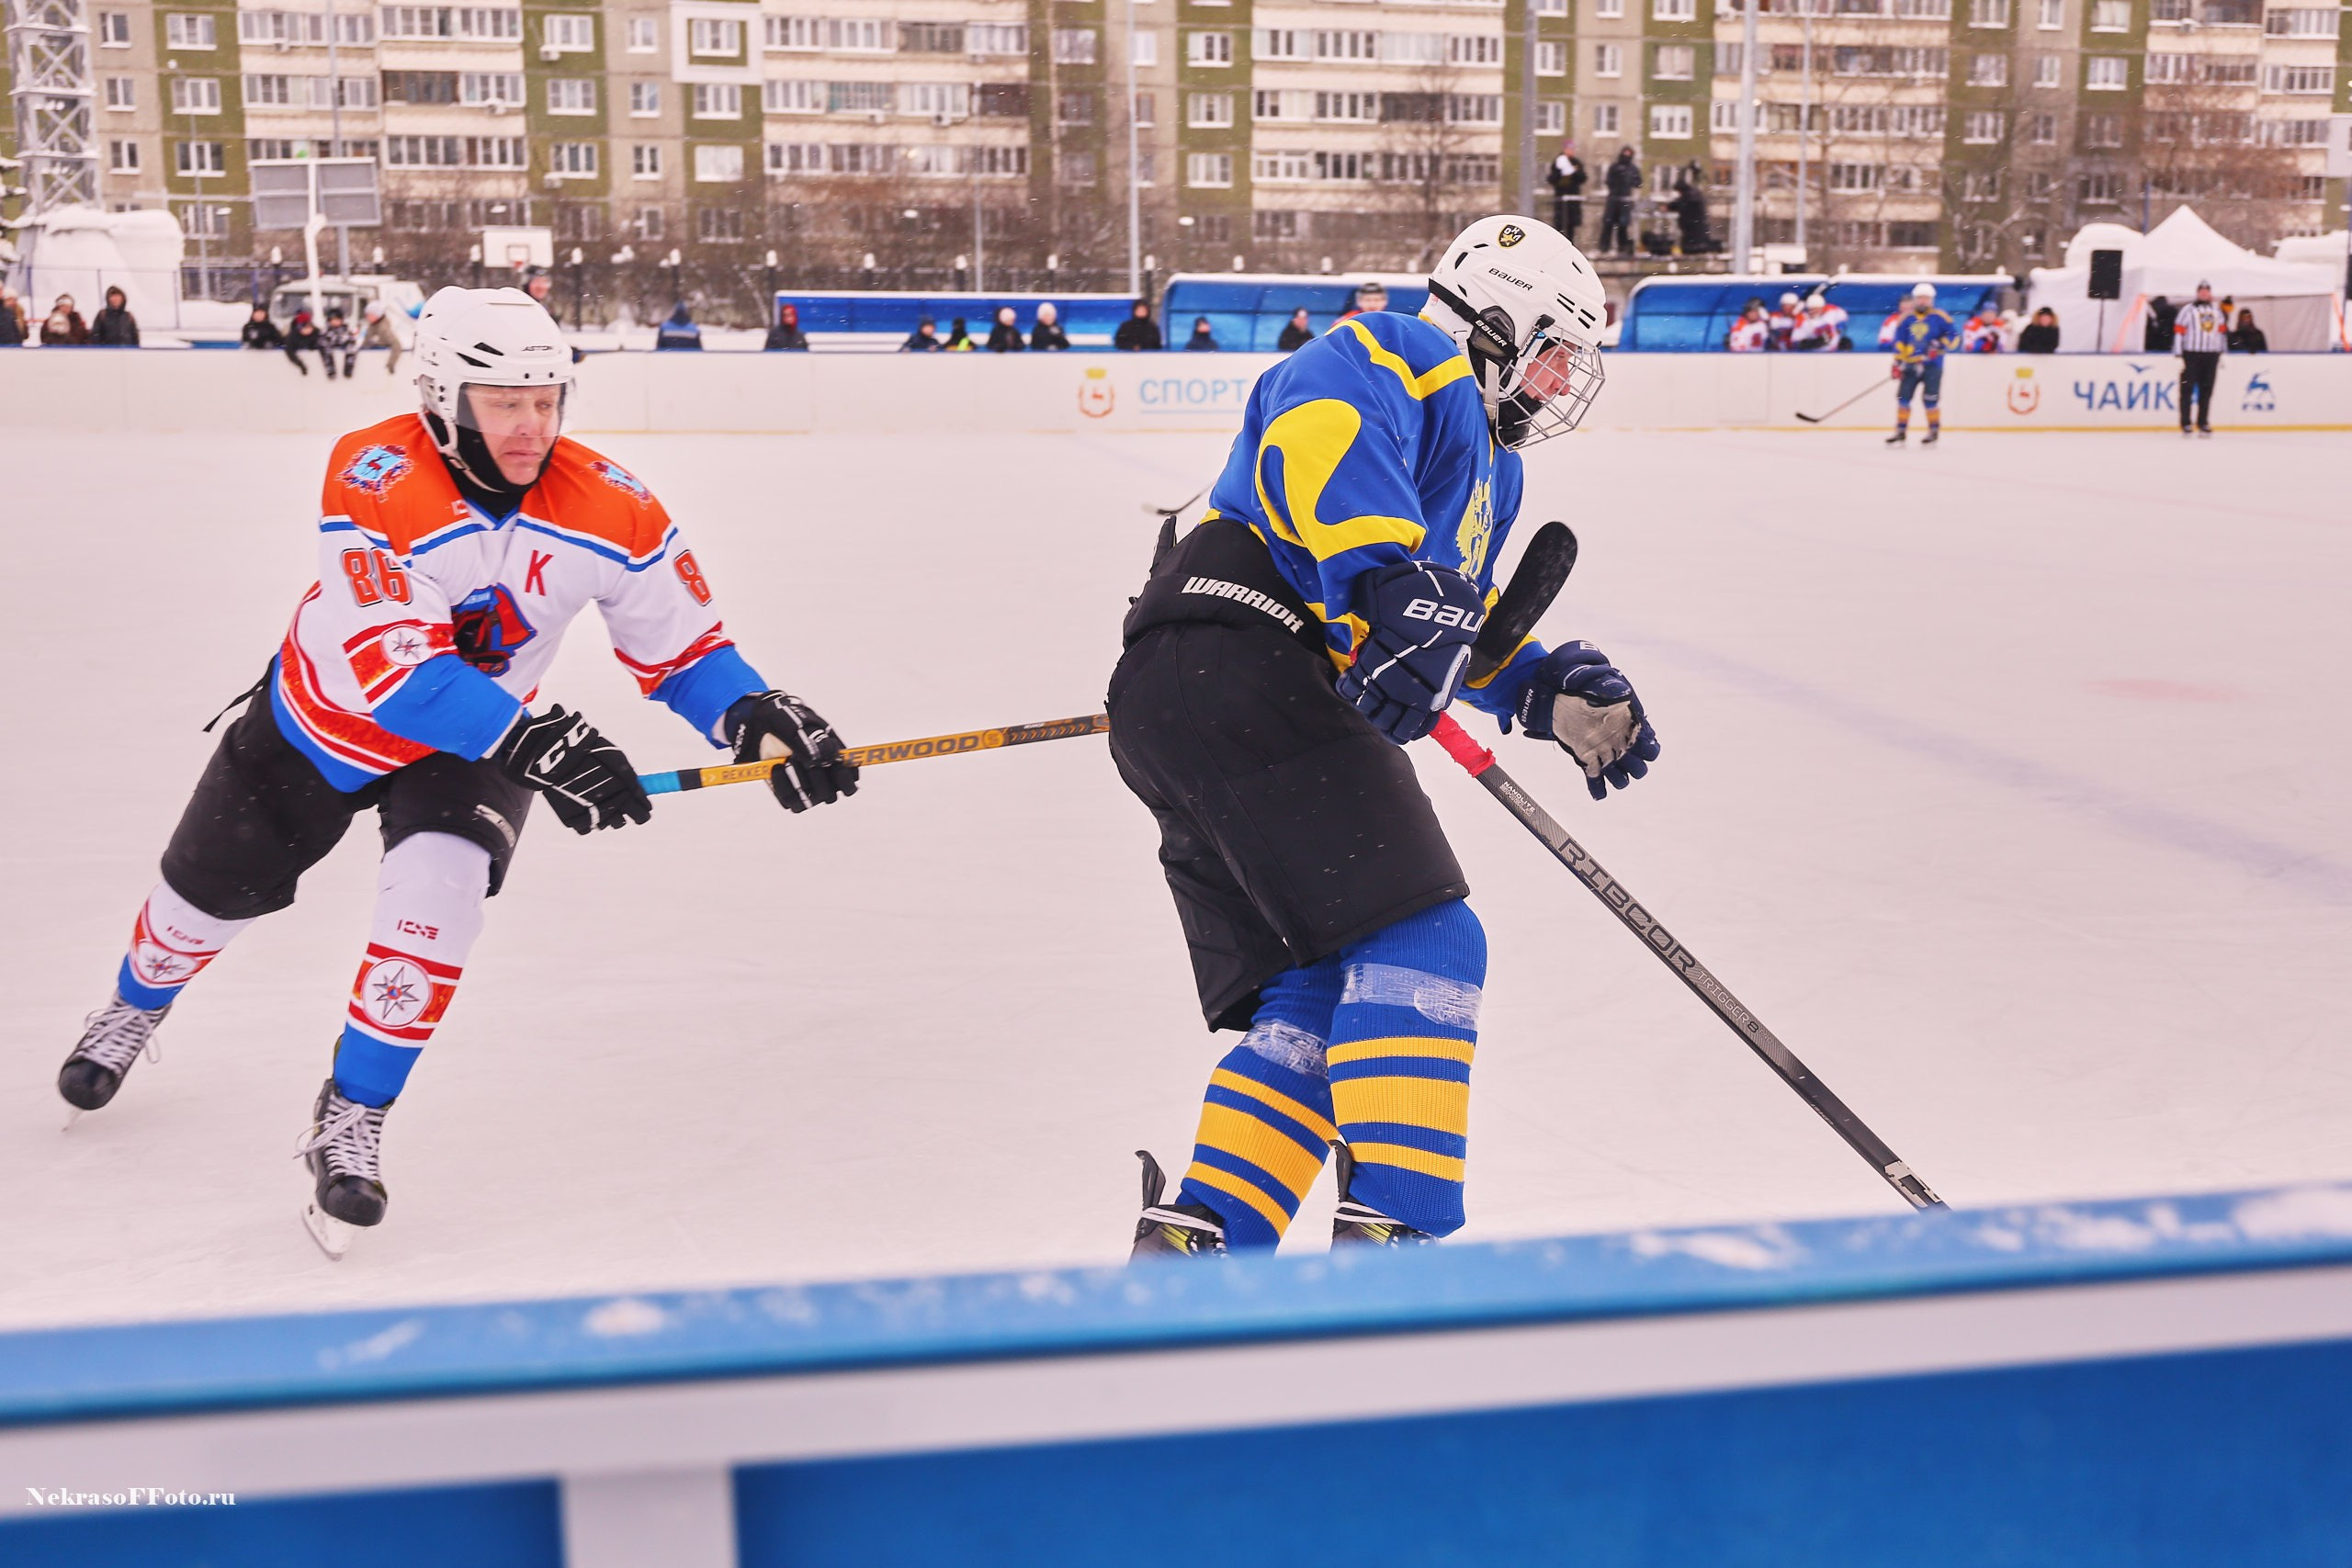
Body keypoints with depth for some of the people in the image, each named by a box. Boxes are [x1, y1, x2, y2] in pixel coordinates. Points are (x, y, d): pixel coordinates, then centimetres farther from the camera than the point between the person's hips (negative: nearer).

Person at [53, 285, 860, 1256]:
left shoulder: (608, 509, -22)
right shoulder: (377, 482, -34)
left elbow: (679, 646, -13)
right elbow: (392, 665, -41)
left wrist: (757, 717, -31)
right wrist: (532, 744, -49)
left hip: (474, 738, 1)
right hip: (322, 717, -1)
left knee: (439, 887, -27)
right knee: (211, 892, 17)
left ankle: (350, 1123, -8)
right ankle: (133, 1011, 54)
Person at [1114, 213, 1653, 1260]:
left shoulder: (1488, 465, 33)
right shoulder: (1401, 359, 2)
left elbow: (1462, 622, 39)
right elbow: (1317, 425, -21)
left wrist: (1555, 696, 22)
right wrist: (1394, 578, -34)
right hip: (1237, 665, -11)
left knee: (1310, 997, 8)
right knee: (1419, 941, -15)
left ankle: (1192, 1243, 3)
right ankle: (1392, 1233, -20)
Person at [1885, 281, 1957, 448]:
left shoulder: (1939, 317, -3)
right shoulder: (1906, 319, 6)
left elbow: (1953, 335, -3)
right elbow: (1899, 342, 7)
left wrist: (1940, 345, -18)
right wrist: (1897, 362, 0)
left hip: (1932, 365, -4)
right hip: (1911, 364, 4)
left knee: (1930, 399, -7)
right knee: (1903, 396, 0)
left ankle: (1934, 432, 8)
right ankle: (1901, 432, 9)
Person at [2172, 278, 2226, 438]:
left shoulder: (2217, 311, 14)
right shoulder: (2188, 310, -3)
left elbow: (2222, 332, 21)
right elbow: (2178, 332, -7)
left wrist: (2222, 353, 16)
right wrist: (2179, 356, -11)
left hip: (2211, 356, 5)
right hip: (2191, 354, -5)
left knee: (2207, 390, 5)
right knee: (2187, 389, -3)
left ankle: (2203, 423, 12)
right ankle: (2185, 424, 1)